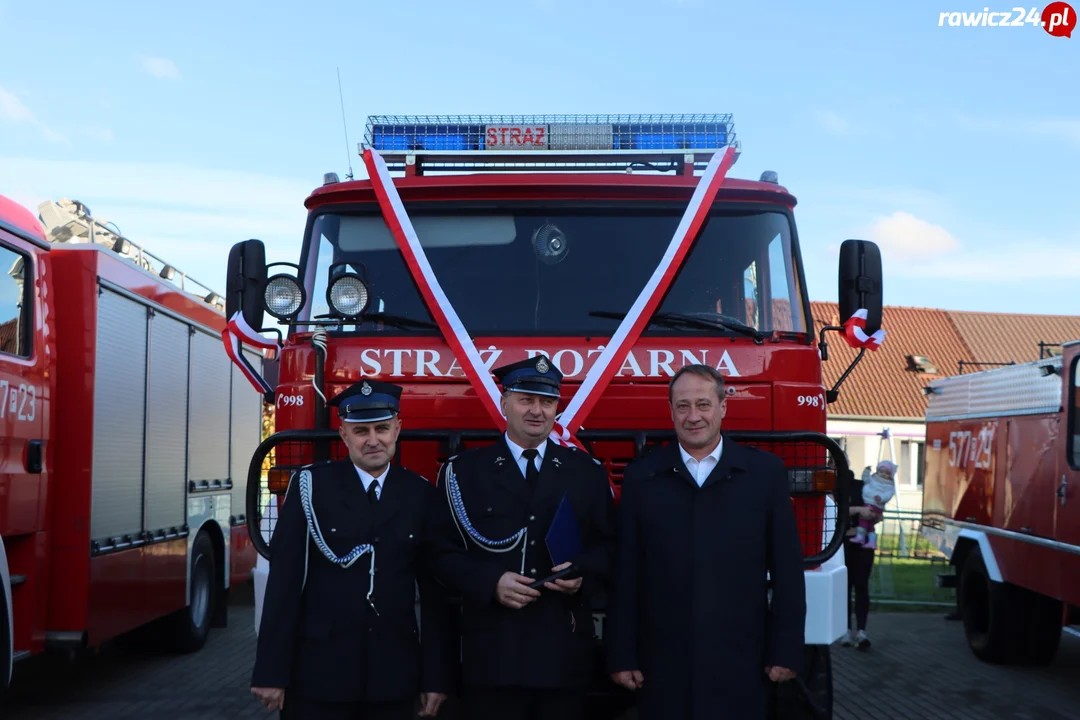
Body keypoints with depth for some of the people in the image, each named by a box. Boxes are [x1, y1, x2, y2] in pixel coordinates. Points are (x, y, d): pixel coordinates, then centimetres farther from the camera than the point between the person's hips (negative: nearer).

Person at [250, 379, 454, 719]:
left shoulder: (421, 494, 4)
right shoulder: (310, 486, -2)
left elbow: (434, 590, 4)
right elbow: (284, 581, -5)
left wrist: (436, 675, 2)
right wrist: (272, 671, -8)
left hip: (394, 675, 2)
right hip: (317, 672, -2)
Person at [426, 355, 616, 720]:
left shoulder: (588, 471, 10)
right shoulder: (462, 471, 6)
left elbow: (609, 547, 11)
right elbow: (443, 554, 2)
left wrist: (583, 574, -10)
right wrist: (491, 583, -14)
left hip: (564, 652, 2)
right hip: (492, 654, -1)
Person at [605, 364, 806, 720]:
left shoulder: (765, 472, 3)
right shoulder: (641, 477, 4)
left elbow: (787, 570, 2)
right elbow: (625, 575, 4)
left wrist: (786, 651, -1)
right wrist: (622, 656, 1)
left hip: (741, 666, 0)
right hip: (664, 669, 1)